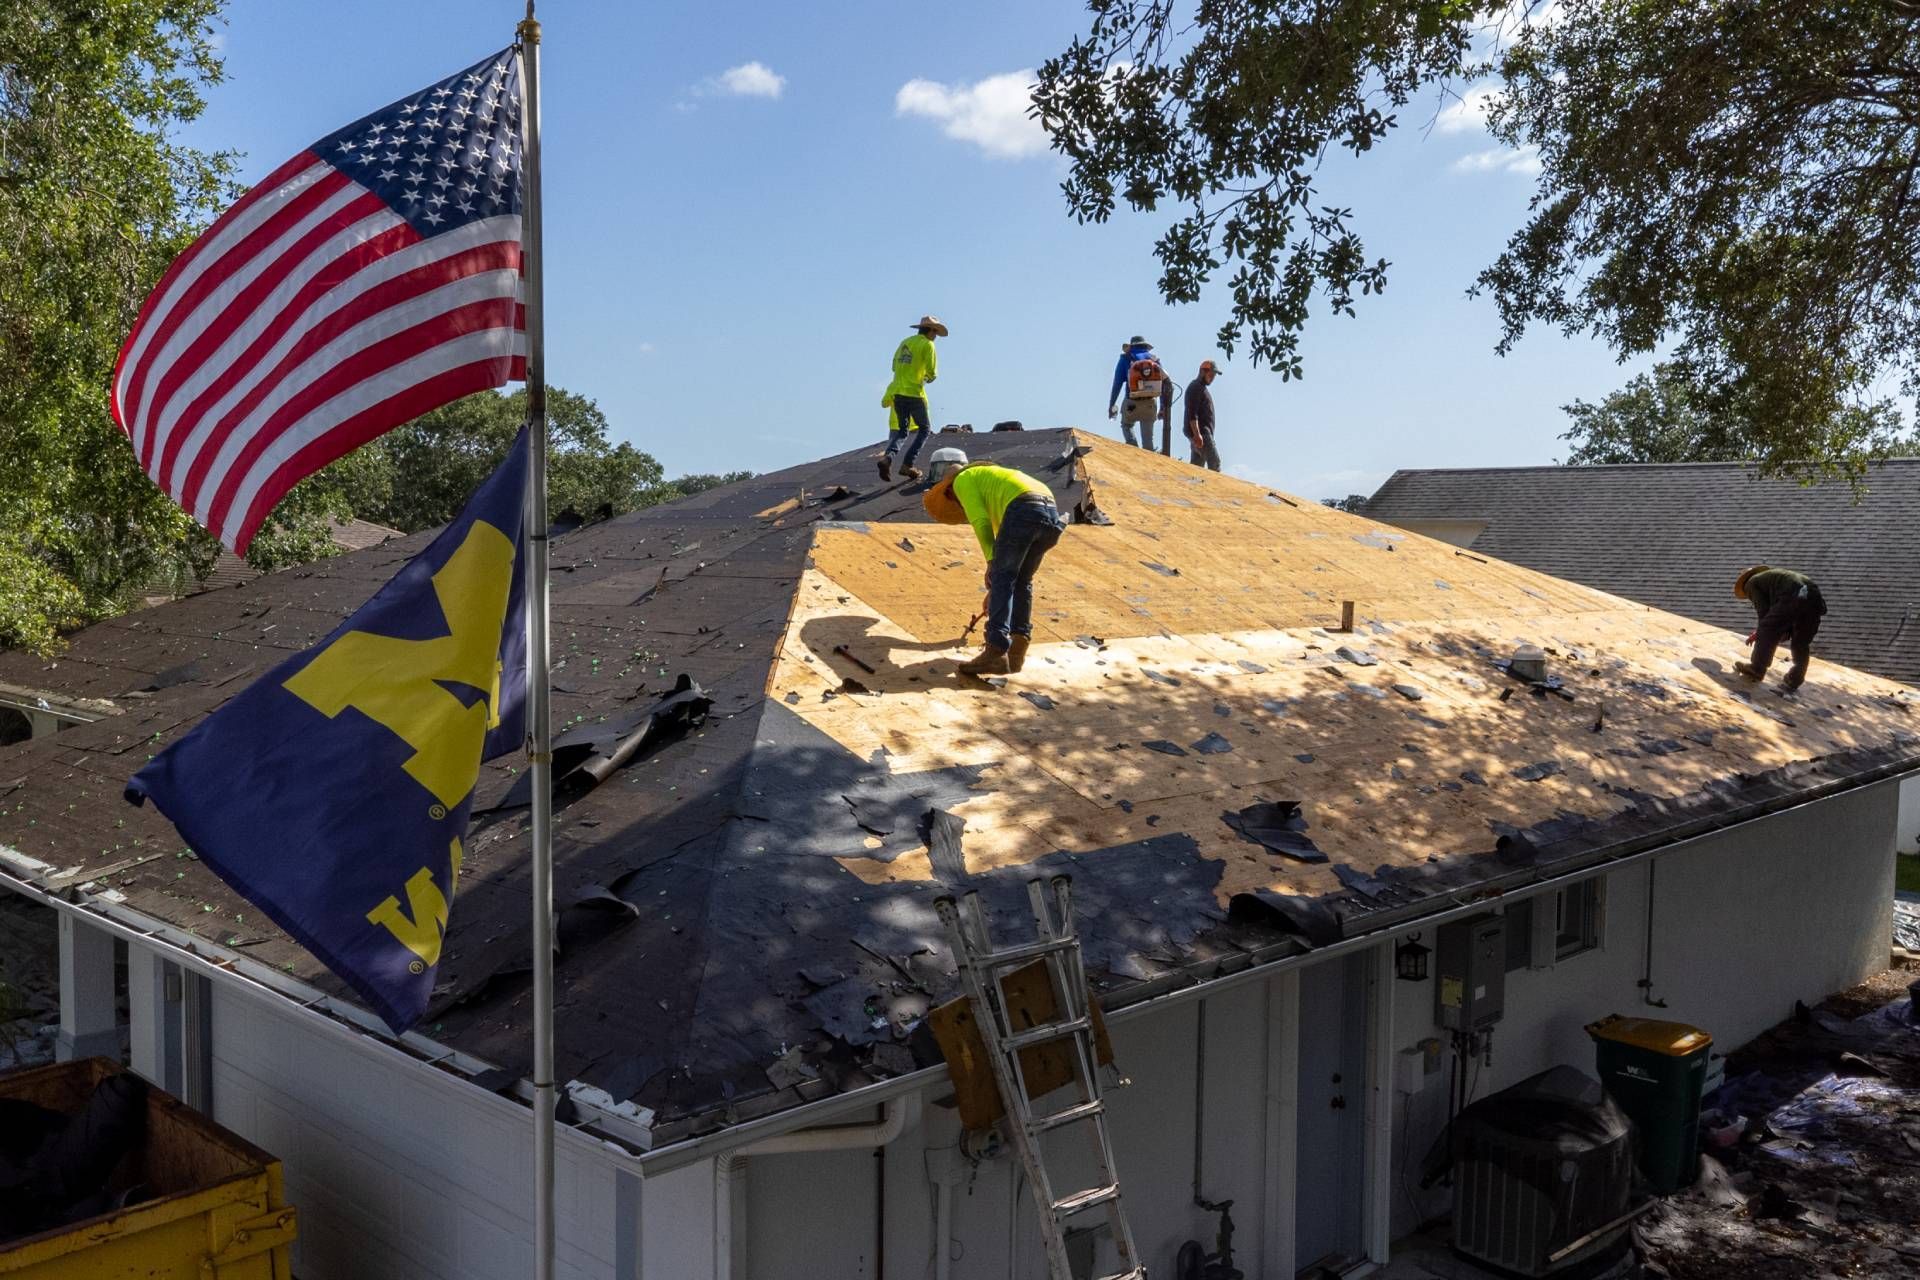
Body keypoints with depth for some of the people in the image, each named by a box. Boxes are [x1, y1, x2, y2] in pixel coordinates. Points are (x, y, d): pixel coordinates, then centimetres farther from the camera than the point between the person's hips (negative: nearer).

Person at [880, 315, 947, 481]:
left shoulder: (905, 342, 15)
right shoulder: (927, 344, -5)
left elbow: (895, 366, 20)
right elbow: (932, 372, -9)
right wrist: (928, 377, 14)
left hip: (897, 392, 6)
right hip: (914, 393, -6)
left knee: (902, 430, 15)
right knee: (923, 429, 8)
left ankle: (888, 456, -12)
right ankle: (907, 464, -4)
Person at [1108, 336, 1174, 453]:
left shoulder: (1126, 359, 4)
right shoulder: (1155, 359, 12)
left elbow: (1117, 384, -1)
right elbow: (1164, 384, 11)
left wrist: (1111, 405, 3)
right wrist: (1163, 408, 15)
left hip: (1132, 404, -2)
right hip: (1151, 404, 2)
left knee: (1126, 425, 23)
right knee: (1148, 437, 10)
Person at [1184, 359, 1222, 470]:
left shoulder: (1201, 388, 22)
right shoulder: (1195, 388, -11)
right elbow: (1192, 414, -20)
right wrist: (1197, 434, -26)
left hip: (1203, 432, 10)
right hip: (1200, 432, -10)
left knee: (1197, 463, 10)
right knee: (1214, 461, -14)